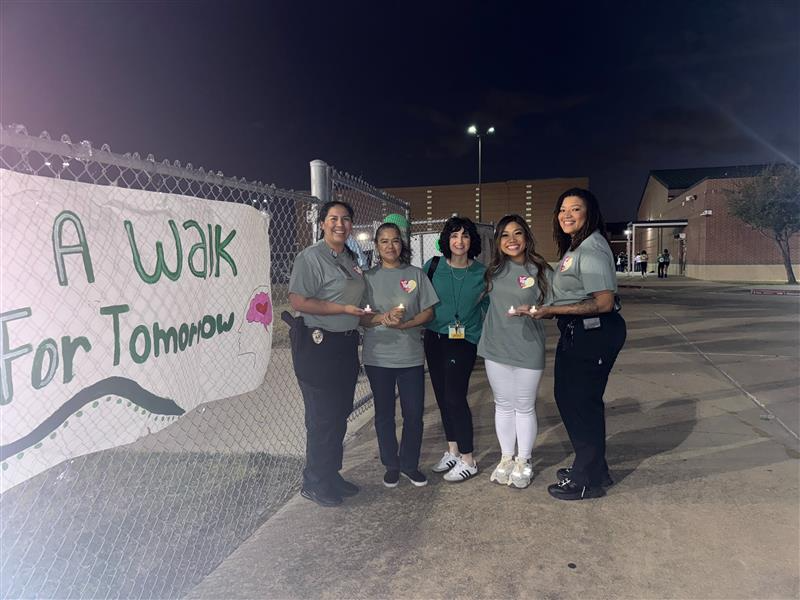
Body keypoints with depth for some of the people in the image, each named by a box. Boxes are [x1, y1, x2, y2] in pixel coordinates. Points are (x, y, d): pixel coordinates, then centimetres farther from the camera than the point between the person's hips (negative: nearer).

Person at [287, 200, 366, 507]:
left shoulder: (350, 258, 14)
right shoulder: (310, 257, -12)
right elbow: (298, 301, -20)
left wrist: (365, 315, 10)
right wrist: (344, 309, -21)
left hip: (346, 344, 8)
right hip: (318, 344, -8)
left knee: (340, 413, 16)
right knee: (322, 416, -1)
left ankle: (332, 474, 31)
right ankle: (314, 483, 16)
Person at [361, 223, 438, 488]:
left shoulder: (416, 274, 4)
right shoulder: (368, 276, 2)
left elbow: (428, 312, 1)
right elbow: (359, 317, -1)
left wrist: (403, 324, -15)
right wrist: (383, 318, -20)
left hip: (411, 356, 1)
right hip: (378, 356, 0)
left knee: (414, 413, 5)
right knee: (384, 413, 10)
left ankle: (410, 464, 26)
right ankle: (391, 465, 28)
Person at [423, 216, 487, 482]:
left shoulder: (482, 273, -3)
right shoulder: (433, 266, 0)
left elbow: (488, 309, 5)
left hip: (463, 342, -3)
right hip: (434, 338, 4)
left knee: (455, 397, -8)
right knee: (442, 396, 11)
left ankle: (468, 461, 8)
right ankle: (452, 451, 28)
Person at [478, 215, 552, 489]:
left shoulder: (541, 270, -6)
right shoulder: (493, 270, 4)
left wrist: (531, 310, -21)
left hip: (528, 348, -3)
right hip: (496, 347, 3)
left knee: (525, 407, 10)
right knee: (503, 405, 14)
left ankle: (523, 462, 27)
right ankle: (506, 458, 30)